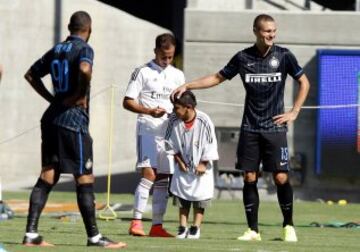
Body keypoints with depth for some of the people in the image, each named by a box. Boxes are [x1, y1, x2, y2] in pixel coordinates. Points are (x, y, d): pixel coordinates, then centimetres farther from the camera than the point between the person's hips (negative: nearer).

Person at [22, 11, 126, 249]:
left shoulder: (56, 50, 15)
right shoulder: (84, 49, -8)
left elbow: (31, 74, 23)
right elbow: (85, 70, -30)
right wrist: (81, 96, -15)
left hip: (52, 118, 8)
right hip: (74, 121, -7)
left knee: (47, 176, 7)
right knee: (85, 178, -3)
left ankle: (31, 234, 3)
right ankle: (94, 236, -1)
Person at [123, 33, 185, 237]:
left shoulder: (178, 75, 15)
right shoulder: (143, 72, 0)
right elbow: (128, 102, -3)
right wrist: (149, 111, -17)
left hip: (169, 132, 5)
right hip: (148, 130, -5)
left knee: (163, 179, 5)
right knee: (149, 174, -17)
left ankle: (157, 226, 9)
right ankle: (136, 221, -16)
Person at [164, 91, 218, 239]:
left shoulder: (203, 121, -22)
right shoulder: (174, 121, -14)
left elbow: (210, 145, -13)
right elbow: (171, 143, -1)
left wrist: (203, 164, -12)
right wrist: (179, 161, -5)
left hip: (201, 166, -3)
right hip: (183, 165, 3)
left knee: (200, 199, 0)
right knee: (181, 197, 3)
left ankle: (196, 228, 10)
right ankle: (182, 227, 10)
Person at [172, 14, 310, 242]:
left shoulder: (283, 56, -2)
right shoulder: (243, 58, 2)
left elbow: (304, 82, 8)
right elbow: (218, 78, 14)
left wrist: (294, 112, 1)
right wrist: (187, 86, 8)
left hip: (275, 127, -2)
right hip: (250, 128, 2)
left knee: (281, 178, -6)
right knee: (249, 178, -1)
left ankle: (289, 226, 10)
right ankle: (253, 230, 6)